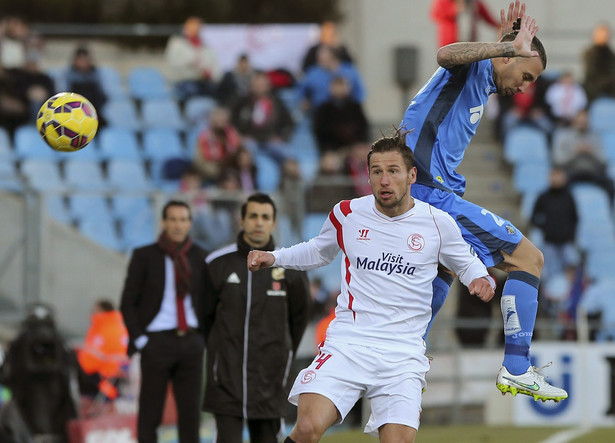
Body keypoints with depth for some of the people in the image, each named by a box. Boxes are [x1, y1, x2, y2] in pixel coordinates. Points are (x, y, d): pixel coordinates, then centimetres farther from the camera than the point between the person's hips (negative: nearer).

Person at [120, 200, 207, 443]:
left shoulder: (199, 257, 9)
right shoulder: (144, 257, 1)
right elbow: (128, 303, 1)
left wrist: (203, 336, 5)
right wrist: (139, 339, -7)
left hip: (191, 341, 2)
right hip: (157, 341, -2)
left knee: (190, 411, 2)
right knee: (150, 413, 1)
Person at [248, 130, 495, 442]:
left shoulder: (437, 223, 2)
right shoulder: (347, 214, 5)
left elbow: (466, 263, 20)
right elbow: (319, 252, 26)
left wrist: (480, 279, -2)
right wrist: (274, 258, 13)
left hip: (404, 355, 0)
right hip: (347, 343, 0)